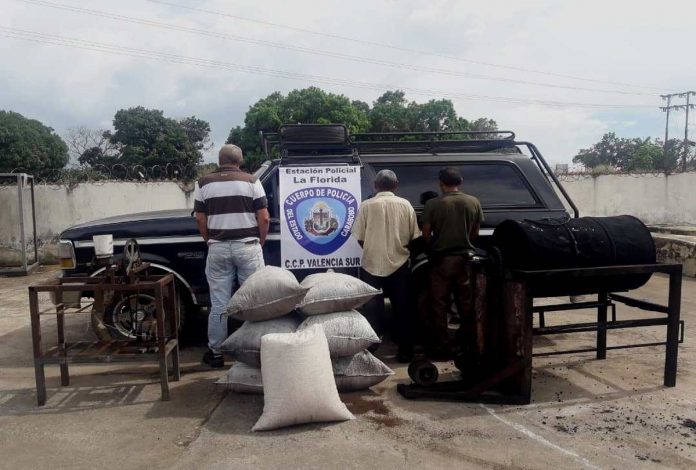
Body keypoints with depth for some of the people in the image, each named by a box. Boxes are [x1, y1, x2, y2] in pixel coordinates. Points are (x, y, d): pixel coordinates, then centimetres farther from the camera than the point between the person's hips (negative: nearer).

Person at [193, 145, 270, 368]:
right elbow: (264, 218, -4)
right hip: (247, 247, -2)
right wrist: (260, 242, 9)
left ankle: (216, 353, 16)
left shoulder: (204, 183, 5)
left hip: (218, 248, 2)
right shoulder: (251, 181, -1)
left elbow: (200, 218, 5)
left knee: (219, 303, 8)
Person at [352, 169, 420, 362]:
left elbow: (359, 237, -4)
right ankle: (405, 350, 18)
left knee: (373, 308, 9)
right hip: (399, 263, 1)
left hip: (372, 263, -1)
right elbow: (414, 236, 0)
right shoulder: (405, 205, -2)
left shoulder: (367, 205, -5)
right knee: (401, 307, 11)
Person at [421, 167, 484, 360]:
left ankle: (441, 347, 10)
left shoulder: (433, 204, -10)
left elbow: (426, 235, -6)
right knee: (466, 304, 13)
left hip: (441, 259, -3)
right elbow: (475, 233, 7)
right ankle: (470, 345, 20)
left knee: (439, 305, 6)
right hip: (465, 258, 3)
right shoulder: (473, 202, 0)